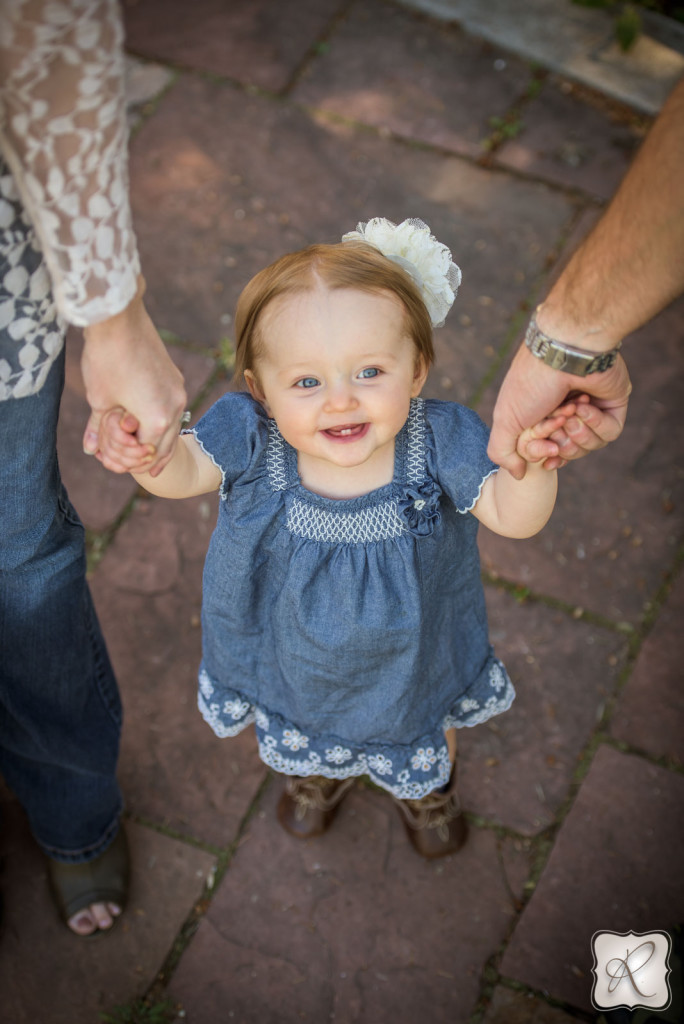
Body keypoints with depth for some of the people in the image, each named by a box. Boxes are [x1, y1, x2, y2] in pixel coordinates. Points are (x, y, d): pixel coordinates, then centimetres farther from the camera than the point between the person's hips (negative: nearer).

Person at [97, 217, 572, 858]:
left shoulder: (437, 442, -34)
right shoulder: (253, 438, -34)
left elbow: (513, 516, -34)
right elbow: (186, 470, -28)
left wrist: (530, 464, -57)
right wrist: (144, 450, -53)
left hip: (409, 656, 0)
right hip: (293, 655, 1)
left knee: (424, 735, 35)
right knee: (299, 735, 36)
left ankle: (429, 787, 75)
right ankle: (318, 773, 77)